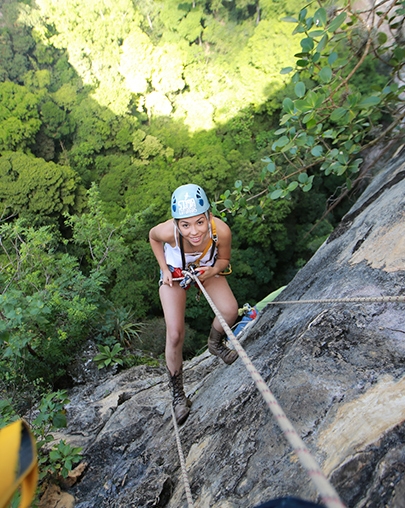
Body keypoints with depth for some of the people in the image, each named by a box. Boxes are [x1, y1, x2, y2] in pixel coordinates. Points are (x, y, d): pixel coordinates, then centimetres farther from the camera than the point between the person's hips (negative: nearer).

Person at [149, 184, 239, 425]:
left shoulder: (221, 230, -36)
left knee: (230, 311, -19)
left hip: (207, 269, 2)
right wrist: (164, 269, -16)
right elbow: (152, 236, -10)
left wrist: (212, 271, -33)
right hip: (175, 272, -1)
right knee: (175, 335, -10)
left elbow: (224, 259, -13)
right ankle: (177, 394, 13)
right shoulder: (167, 231, -38)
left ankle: (215, 344, 18)